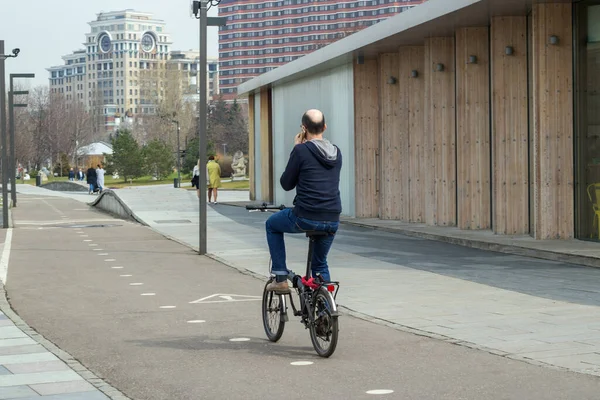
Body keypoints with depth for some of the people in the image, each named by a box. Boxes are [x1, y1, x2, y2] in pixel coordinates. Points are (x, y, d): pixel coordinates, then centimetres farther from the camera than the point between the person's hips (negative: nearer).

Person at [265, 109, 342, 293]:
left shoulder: (301, 151, -9)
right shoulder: (336, 153, 9)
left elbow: (286, 184, 0)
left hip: (305, 219, -5)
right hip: (332, 221, 5)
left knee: (272, 224, 25)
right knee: (320, 262, 27)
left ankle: (281, 279, 19)